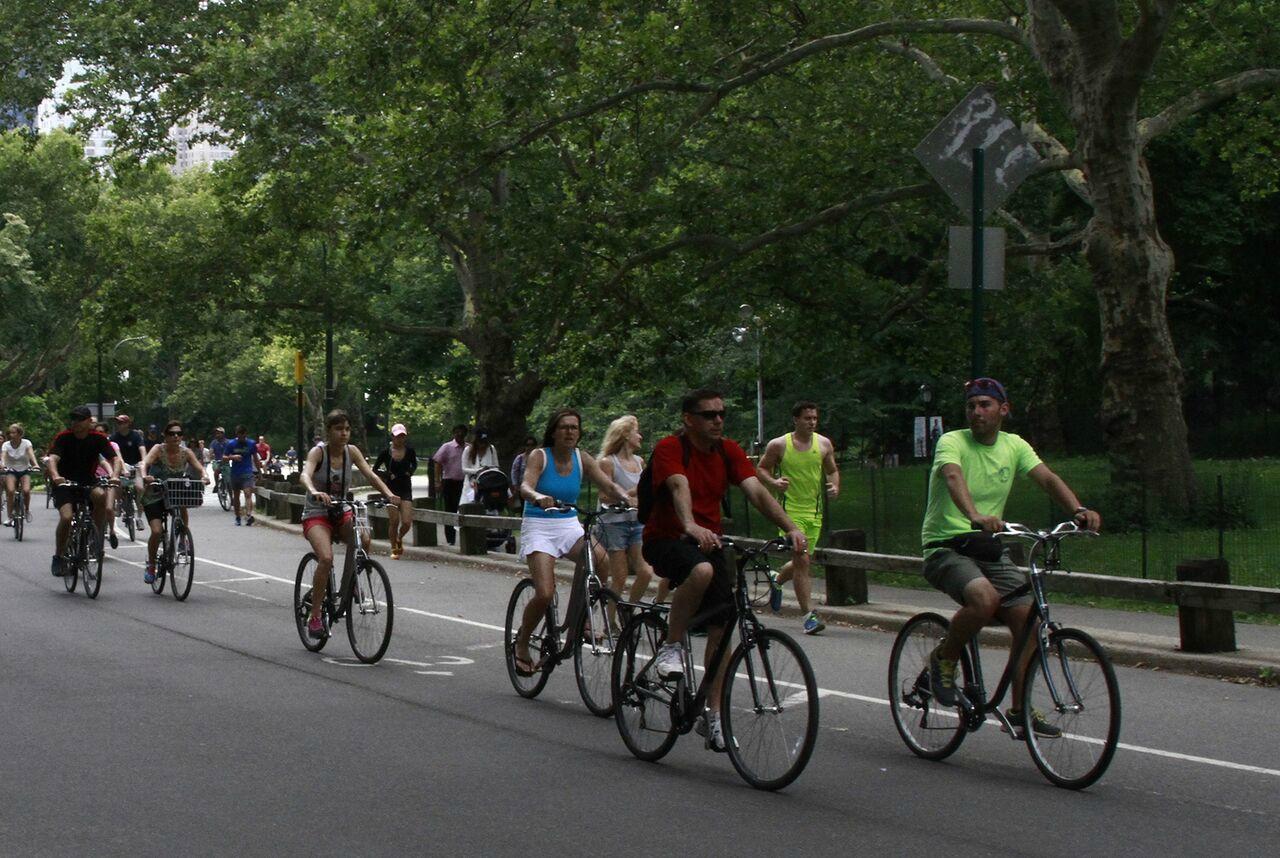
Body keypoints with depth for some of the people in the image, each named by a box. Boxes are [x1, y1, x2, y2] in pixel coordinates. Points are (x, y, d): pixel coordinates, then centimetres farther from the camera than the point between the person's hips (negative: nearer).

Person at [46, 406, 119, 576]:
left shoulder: (98, 438, -4)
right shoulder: (63, 437, -11)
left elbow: (114, 459, -8)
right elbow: (52, 458, -25)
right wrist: (55, 476, -46)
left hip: (87, 481, 2)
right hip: (65, 482, -2)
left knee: (101, 495, -33)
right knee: (66, 517, -24)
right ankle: (59, 557, -4)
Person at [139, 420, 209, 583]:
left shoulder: (186, 452, -5)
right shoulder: (158, 450, -15)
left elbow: (199, 467, -15)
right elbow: (145, 463, -31)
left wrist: (204, 476, -39)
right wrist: (144, 476, -53)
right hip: (154, 496, -3)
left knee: (182, 506, -32)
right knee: (156, 531, -17)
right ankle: (151, 566, 5)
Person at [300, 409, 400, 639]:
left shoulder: (351, 451, 0)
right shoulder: (318, 452, -13)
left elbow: (370, 474, -10)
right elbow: (306, 475, -31)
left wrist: (389, 494, -29)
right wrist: (315, 492, -54)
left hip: (340, 512, 4)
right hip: (316, 514, -4)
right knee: (326, 558, -29)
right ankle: (314, 616, -18)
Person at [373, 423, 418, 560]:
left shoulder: (409, 451, 0)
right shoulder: (386, 451, -5)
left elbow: (414, 464, 19)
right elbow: (375, 470, 3)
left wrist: (410, 472, -1)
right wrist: (388, 475, -12)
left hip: (405, 489, 1)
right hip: (391, 489, -1)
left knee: (407, 522, -9)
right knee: (393, 521, -3)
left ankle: (399, 538, 24)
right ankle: (394, 549, 17)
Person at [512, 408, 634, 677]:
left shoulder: (582, 459, 5)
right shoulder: (540, 456, -7)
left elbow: (609, 485, -3)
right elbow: (525, 486, -23)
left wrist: (627, 499, -25)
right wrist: (539, 497, -47)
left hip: (569, 526, 4)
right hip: (539, 526, -4)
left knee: (601, 560, -28)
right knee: (545, 594, -21)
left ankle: (574, 619, -8)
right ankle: (521, 643, 6)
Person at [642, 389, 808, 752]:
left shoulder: (729, 452, 1)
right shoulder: (670, 448, -14)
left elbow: (757, 491, -11)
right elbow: (679, 487, -34)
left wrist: (791, 528, -27)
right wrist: (691, 526, -54)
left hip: (709, 541, 6)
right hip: (666, 540, -6)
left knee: (721, 628, -4)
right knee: (701, 570, -39)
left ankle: (713, 715, 6)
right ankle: (671, 646, -18)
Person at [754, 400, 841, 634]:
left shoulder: (824, 444, 6)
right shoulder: (778, 445, -4)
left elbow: (832, 470, 18)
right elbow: (761, 468, 6)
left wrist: (834, 487, -3)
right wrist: (773, 482, -13)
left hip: (814, 511, 5)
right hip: (790, 510, -5)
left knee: (801, 561, 13)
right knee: (802, 561, -14)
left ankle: (777, 582, 46)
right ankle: (809, 615, -10)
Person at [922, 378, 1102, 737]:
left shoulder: (1014, 446, 6)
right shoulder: (952, 442, -11)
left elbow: (1047, 478, -7)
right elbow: (953, 478, -32)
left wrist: (1079, 511, -27)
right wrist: (975, 515, -53)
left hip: (989, 547, 6)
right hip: (946, 546, -6)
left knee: (1027, 616, -8)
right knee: (985, 599, -33)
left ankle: (1020, 710, 3)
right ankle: (943, 659, -7)